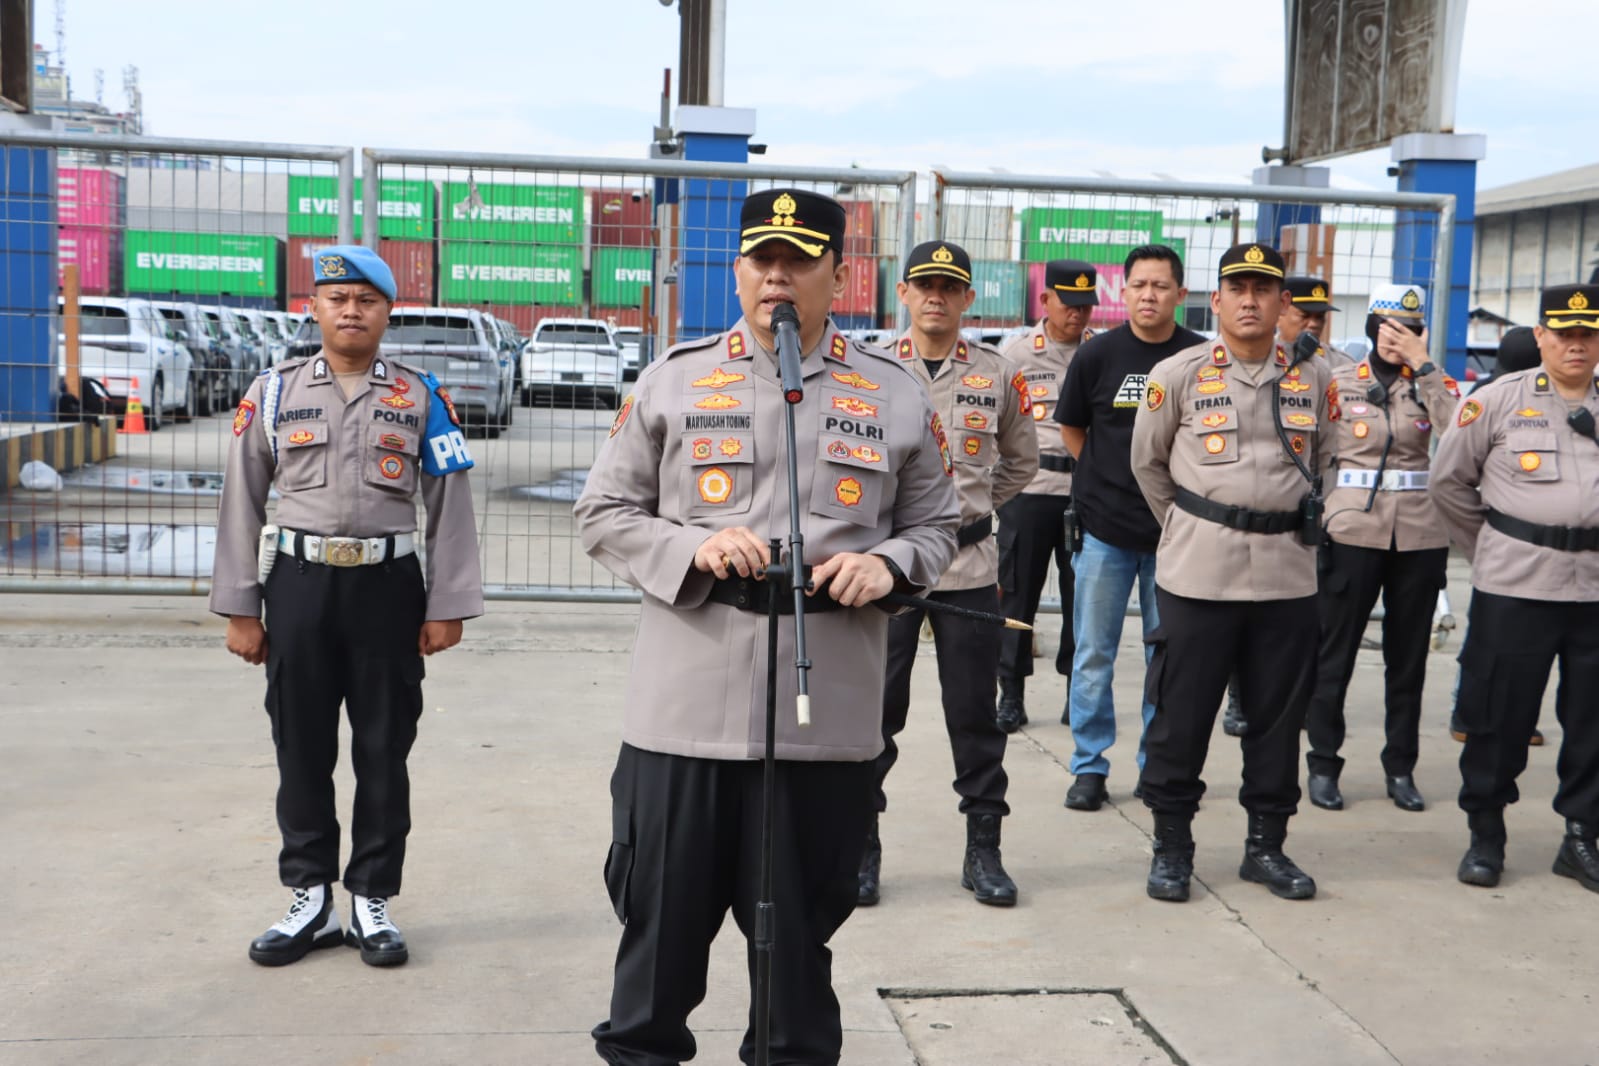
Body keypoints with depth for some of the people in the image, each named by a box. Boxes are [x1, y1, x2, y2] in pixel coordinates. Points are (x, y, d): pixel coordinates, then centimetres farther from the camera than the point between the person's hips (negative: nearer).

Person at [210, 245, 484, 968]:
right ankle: (310, 899, 22)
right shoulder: (274, 392, 5)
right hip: (298, 586, 1)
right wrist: (240, 610, 3)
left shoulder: (422, 398, 4)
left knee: (384, 752, 5)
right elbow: (242, 503, 6)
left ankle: (372, 901, 18)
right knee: (301, 750, 8)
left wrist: (446, 607, -1)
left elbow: (450, 506, 4)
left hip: (388, 587, -1)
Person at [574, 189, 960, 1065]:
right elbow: (604, 514, 6)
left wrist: (887, 564, -10)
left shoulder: (897, 395, 7)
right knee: (663, 912, 10)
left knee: (802, 924, 13)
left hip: (828, 715, 1)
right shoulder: (671, 380, 4)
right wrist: (693, 548, -13)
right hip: (687, 706, 0)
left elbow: (935, 525, 12)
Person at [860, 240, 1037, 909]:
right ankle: (861, 847, 15)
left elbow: (1021, 462, 18)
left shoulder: (998, 377, 5)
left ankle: (983, 848, 17)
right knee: (873, 710, 3)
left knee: (975, 714, 6)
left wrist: (971, 508, 10)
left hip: (969, 567, 1)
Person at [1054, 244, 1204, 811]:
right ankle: (1089, 765, 16)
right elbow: (1070, 429, 10)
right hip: (1105, 528, 0)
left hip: (1174, 529, 0)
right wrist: (1114, 479, 6)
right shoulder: (1097, 354, -2)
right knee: (1093, 654, 5)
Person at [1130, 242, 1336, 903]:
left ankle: (1266, 844, 23)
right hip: (1197, 573, -2)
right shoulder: (1177, 375, -1)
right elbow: (1148, 464, 10)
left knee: (1279, 716, 9)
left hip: (1288, 573, 3)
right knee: (1181, 713, 1)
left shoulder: (1314, 379, 7)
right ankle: (1171, 845, 15)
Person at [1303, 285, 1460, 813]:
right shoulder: (1338, 382, 2)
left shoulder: (1430, 383, 6)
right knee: (1335, 650, 2)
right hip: (1353, 531, -2)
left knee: (1409, 655, 9)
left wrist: (1423, 366, -13)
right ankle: (1323, 764, 13)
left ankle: (1401, 768, 19)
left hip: (1420, 535, 2)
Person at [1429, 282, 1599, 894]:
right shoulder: (1499, 400, 1)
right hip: (1515, 585, -2)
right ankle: (1485, 834, 17)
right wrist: (1489, 549, 5)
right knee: (1499, 713, 3)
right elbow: (1449, 481, 6)